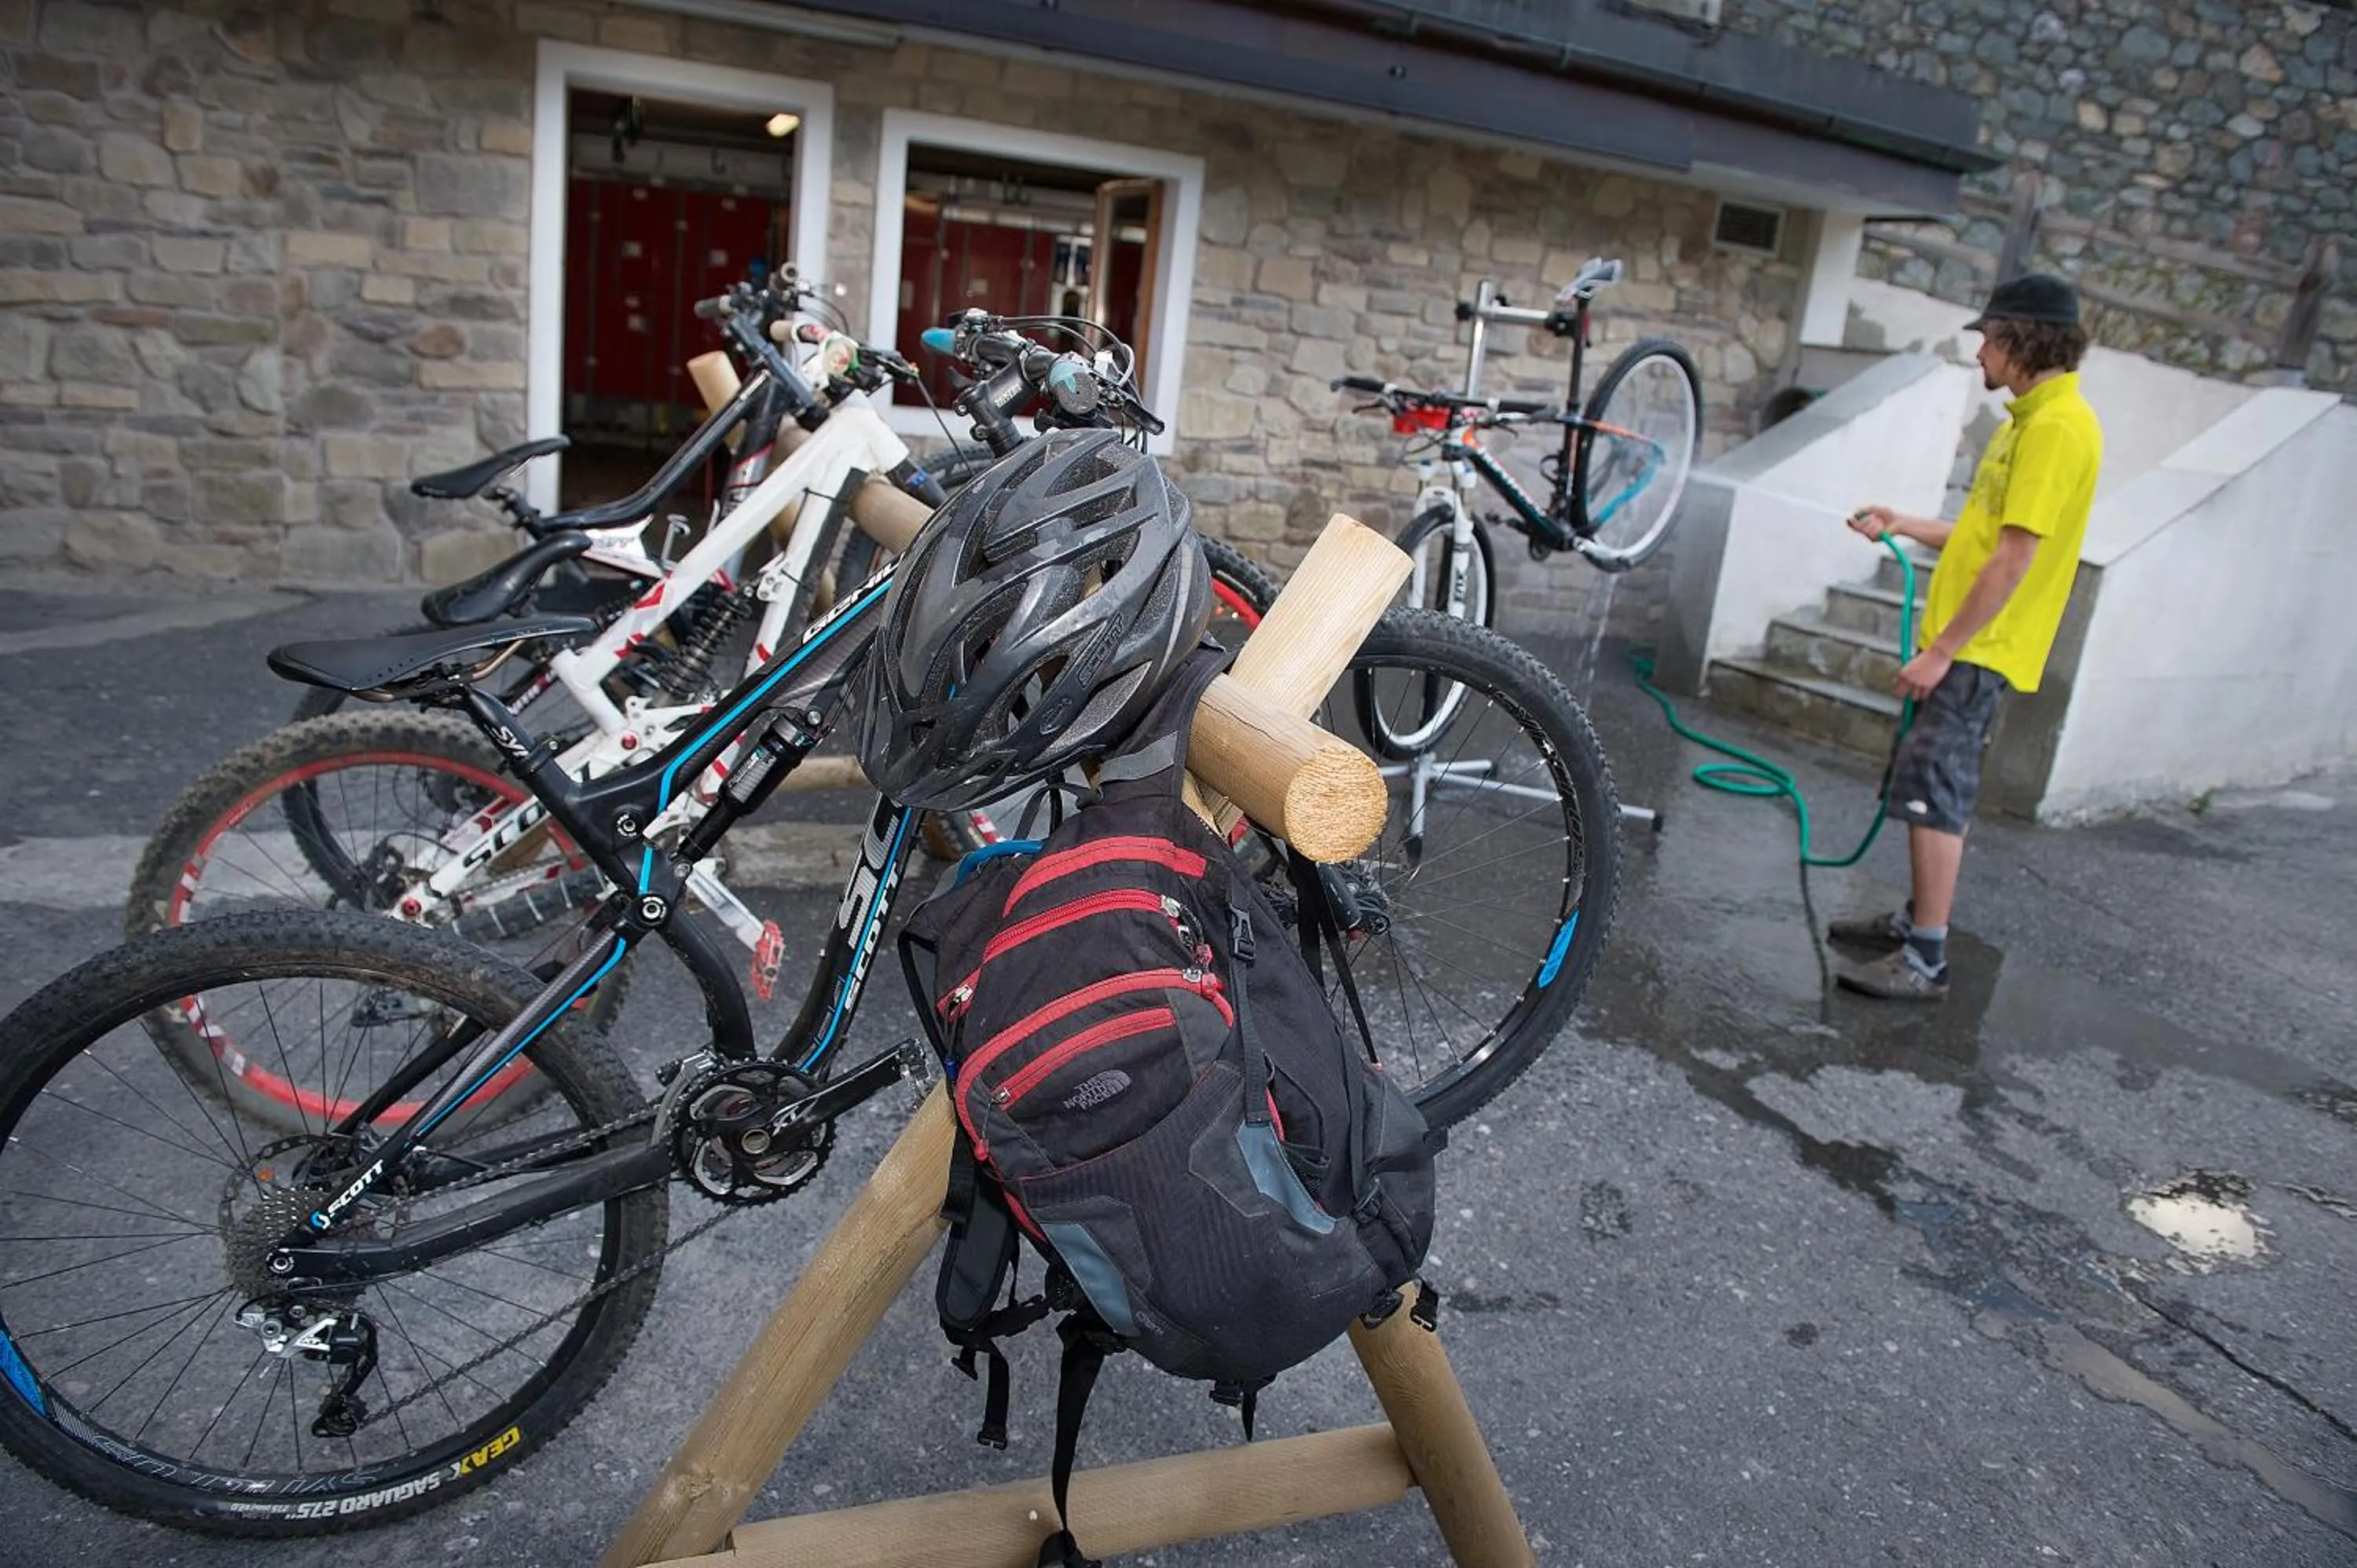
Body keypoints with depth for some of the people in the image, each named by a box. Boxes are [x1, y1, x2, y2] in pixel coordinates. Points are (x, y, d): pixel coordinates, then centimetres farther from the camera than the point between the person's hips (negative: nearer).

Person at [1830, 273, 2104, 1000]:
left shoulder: (2056, 427, -17)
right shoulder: (2032, 417, 15)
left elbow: (2014, 558, -22)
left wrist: (1943, 649, -20)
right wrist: (1904, 525, 21)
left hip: (1978, 649, -10)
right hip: (1960, 641, 10)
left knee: (1935, 792, -9)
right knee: (1924, 785, 16)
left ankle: (1926, 961, -4)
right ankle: (1915, 921, 28)